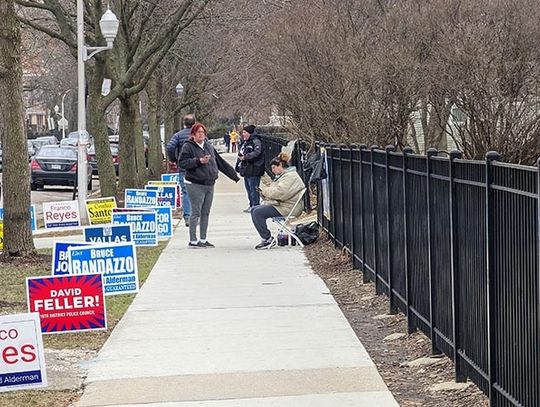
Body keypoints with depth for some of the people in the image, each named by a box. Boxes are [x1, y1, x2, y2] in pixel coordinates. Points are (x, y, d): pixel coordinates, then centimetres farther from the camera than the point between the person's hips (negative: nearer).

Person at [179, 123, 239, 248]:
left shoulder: (209, 147, 15)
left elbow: (221, 163, 20)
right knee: (196, 213, -5)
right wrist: (199, 161, -21)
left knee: (205, 213, 10)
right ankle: (193, 240, 0)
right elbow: (182, 162, -14)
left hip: (209, 185, 7)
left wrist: (235, 176, 21)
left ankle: (203, 239, 17)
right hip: (195, 185, -7)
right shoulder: (188, 146, -4)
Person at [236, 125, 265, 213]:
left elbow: (256, 152, -25)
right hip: (246, 169, 10)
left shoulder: (256, 142, -11)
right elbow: (240, 154, 27)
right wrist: (239, 166, 21)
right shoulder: (245, 143, 20)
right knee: (248, 188, 13)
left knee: (253, 188, -9)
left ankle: (255, 205, -5)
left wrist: (245, 157, -26)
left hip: (253, 170, -10)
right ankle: (251, 205, 20)